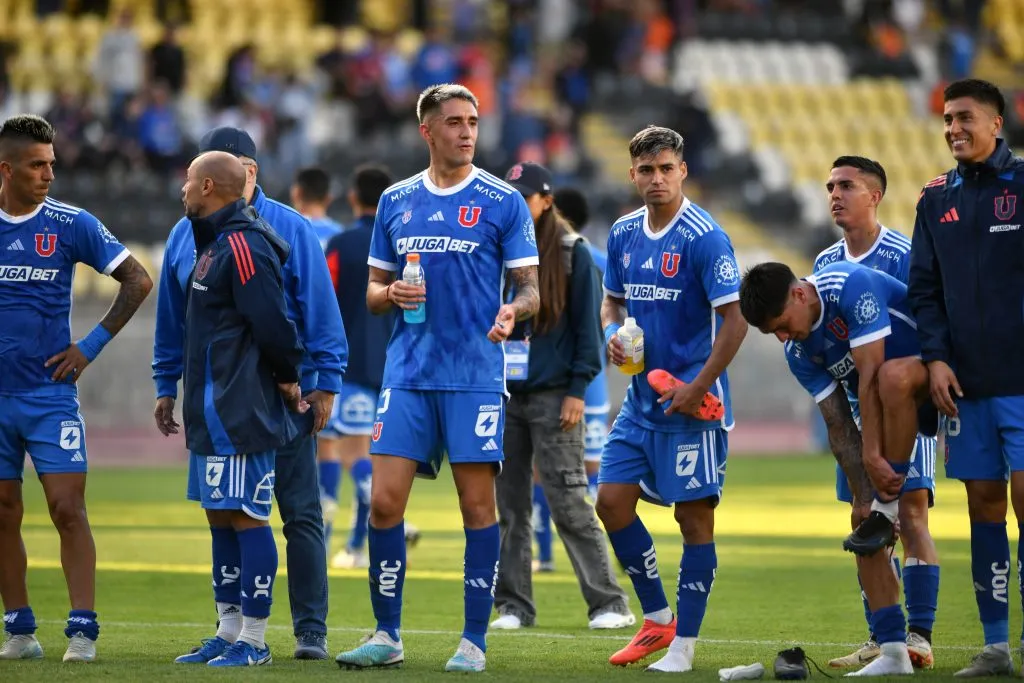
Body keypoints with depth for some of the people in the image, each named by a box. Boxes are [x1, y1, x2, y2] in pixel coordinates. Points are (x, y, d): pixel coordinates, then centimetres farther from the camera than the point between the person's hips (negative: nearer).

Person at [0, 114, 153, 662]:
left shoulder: (71, 225, -2)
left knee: (68, 510, -9)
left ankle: (82, 632, -9)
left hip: (50, 395, -2)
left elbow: (137, 281, 4)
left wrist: (92, 345, -1)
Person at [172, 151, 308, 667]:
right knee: (220, 518, 13)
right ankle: (229, 633, 19)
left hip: (238, 415, -11)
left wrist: (287, 380, -8)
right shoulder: (215, 243, 17)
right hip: (212, 411, 11)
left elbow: (272, 323, -21)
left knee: (246, 518, -7)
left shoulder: (241, 246, -16)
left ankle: (254, 640, -5)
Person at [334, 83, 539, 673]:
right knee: (385, 502, -2)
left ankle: (474, 642, 5)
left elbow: (531, 289, -1)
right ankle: (387, 636, 9)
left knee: (478, 505, -2)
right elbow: (373, 291, 17)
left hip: (476, 376, -3)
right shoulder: (396, 201, 11)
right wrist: (391, 294, -6)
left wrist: (515, 311, -23)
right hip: (408, 374, 3)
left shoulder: (503, 201, 1)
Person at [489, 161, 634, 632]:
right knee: (509, 505, 5)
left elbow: (586, 323, -2)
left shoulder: (572, 253, -1)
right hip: (502, 395, 5)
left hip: (553, 395, -5)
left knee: (569, 503, -7)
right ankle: (513, 605, 10)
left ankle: (608, 602, -2)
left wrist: (578, 389, -8)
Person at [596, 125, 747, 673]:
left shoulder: (704, 238, -13)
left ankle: (683, 646, 4)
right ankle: (658, 619, 19)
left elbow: (734, 320, -15)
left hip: (690, 403, -7)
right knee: (611, 500, 4)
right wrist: (612, 332, -1)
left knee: (694, 516, -3)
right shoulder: (623, 234, 8)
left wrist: (698, 387, -18)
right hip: (641, 397, 7)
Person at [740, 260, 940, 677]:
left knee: (892, 376, -41)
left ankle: (889, 508, -25)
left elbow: (870, 374, -27)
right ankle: (892, 651, -2)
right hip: (886, 408, 8)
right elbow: (840, 426, -4)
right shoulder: (799, 353, -1)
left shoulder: (851, 286, -24)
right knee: (863, 519, -4)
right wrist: (864, 494, -14)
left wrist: (873, 456, -28)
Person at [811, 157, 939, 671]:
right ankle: (880, 638, 12)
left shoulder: (905, 256, -9)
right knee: (867, 522, 6)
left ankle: (919, 635, -12)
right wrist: (832, 409, 1)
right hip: (855, 410, 6)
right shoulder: (826, 263, 10)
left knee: (911, 512, -12)